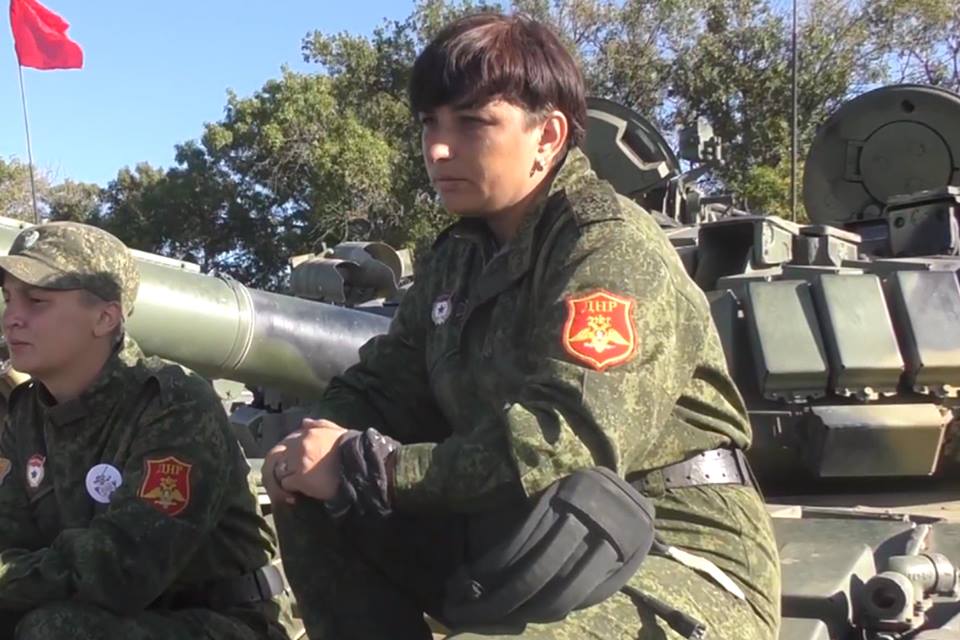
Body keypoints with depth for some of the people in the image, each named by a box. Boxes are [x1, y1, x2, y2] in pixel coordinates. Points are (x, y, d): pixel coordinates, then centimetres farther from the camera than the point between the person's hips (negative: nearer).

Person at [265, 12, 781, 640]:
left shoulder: (609, 242, -16)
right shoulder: (458, 255, 10)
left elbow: (570, 441, -28)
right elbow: (383, 384, 12)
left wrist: (364, 466, -24)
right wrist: (319, 443, -11)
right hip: (524, 548, 8)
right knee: (317, 504, -1)